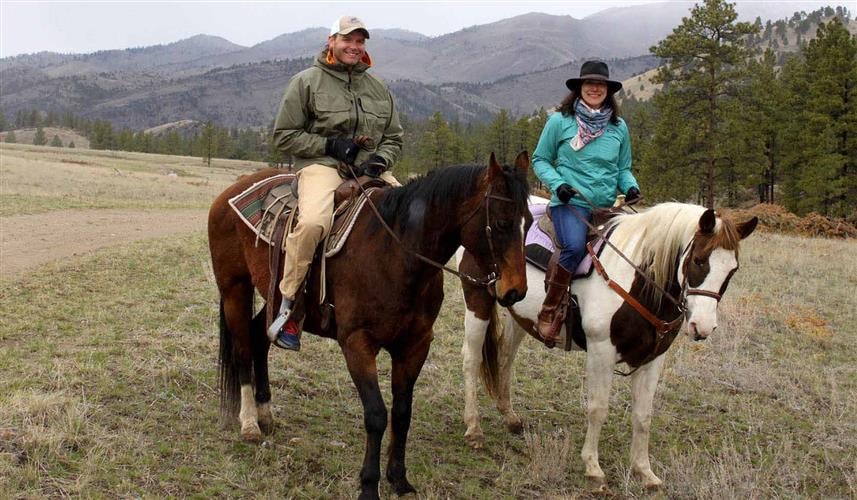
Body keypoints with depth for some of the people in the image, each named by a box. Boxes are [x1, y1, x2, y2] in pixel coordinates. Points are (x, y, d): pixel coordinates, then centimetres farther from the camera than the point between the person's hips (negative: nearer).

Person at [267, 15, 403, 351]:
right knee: (312, 222, -36)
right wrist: (330, 144, -10)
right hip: (321, 164, -5)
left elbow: (394, 138, 22)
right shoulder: (307, 81, 5)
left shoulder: (378, 88, 19)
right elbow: (284, 136, 2)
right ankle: (287, 308, -22)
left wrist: (380, 160, -2)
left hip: (370, 169, 5)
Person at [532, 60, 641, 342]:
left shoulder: (619, 127, 14)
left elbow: (623, 168, 22)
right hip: (570, 203, -5)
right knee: (575, 246, -34)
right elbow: (540, 160, 8)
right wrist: (557, 183, -10)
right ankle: (549, 311, -20)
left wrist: (631, 187, 0)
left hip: (607, 206, 5)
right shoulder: (559, 122, 3)